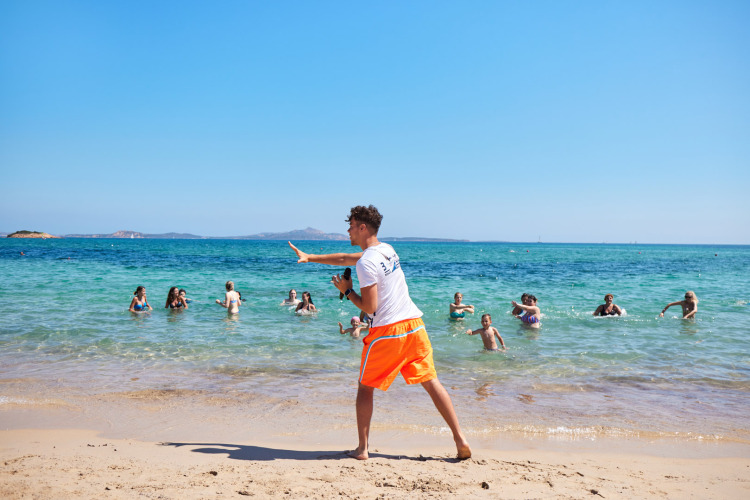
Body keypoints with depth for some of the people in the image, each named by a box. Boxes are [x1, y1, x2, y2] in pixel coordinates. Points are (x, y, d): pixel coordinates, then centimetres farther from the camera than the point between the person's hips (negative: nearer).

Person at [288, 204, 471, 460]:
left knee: (365, 388, 10)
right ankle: (460, 440, 4)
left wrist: (347, 291, 2)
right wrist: (310, 257, 28)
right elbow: (344, 259, 24)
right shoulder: (387, 249, 14)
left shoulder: (366, 262, -12)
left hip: (386, 331, -7)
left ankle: (362, 448, 13)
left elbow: (369, 307, -14)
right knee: (431, 382, 8)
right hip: (414, 324, 7)